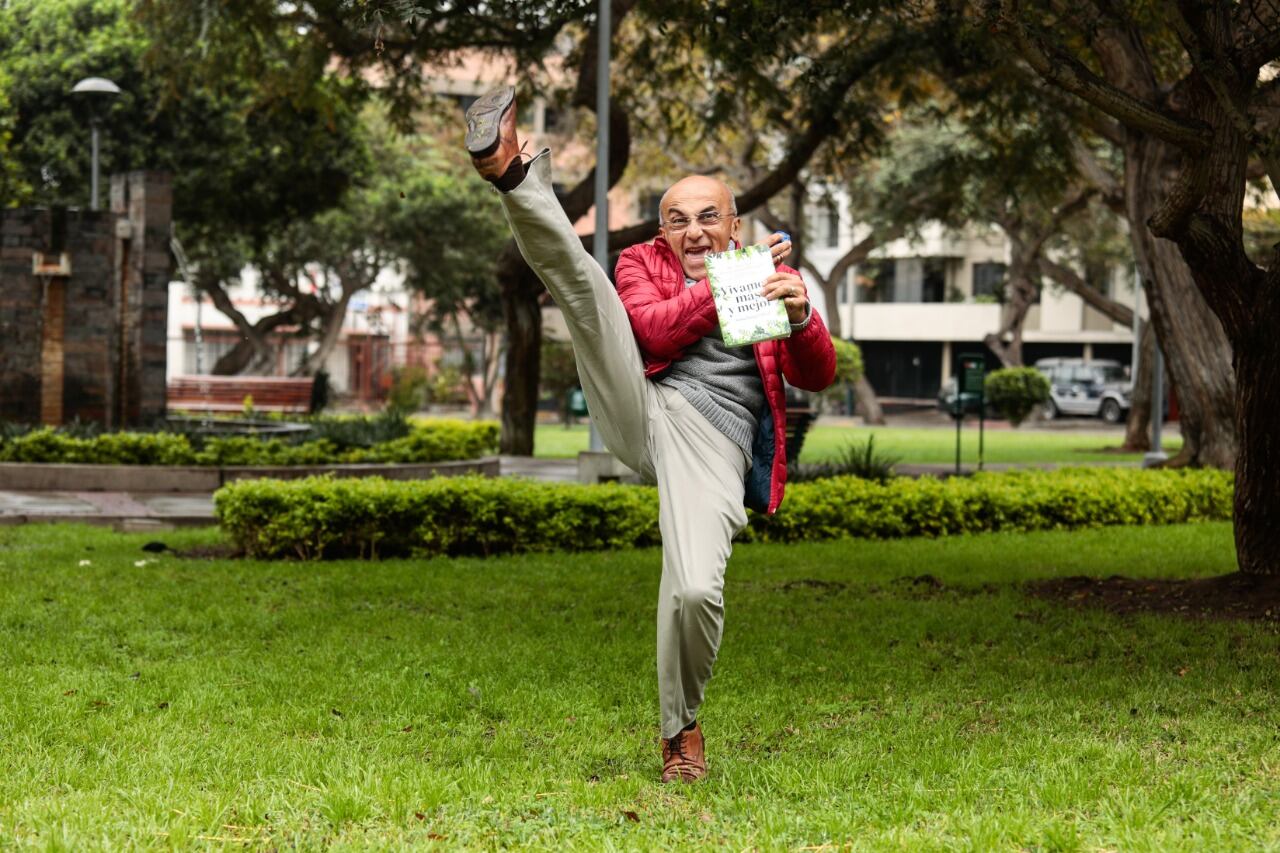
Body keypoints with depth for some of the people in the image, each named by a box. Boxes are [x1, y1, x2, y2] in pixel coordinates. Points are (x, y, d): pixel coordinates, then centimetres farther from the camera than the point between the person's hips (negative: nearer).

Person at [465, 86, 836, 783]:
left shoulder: (771, 275, 20)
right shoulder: (642, 263, 20)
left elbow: (818, 377, 7)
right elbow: (653, 330, -2)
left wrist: (801, 317, -12)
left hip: (713, 444, -2)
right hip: (640, 412, 2)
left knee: (696, 590, -24)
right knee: (580, 281, -17)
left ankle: (680, 730, 1)